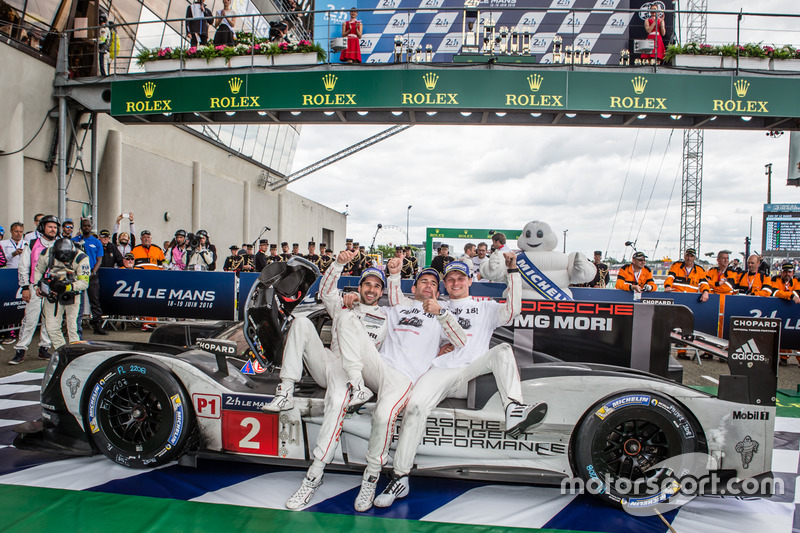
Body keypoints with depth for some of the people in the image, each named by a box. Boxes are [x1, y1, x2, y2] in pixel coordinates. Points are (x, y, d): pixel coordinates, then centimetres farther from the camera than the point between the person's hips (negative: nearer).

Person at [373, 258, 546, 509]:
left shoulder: (485, 307, 24)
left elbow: (512, 310, 5)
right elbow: (397, 303, 27)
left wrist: (512, 271, -2)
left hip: (472, 373, 0)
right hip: (439, 372, 0)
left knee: (503, 350, -25)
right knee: (415, 407, -27)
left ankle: (514, 412, -40)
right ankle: (400, 478, -19)